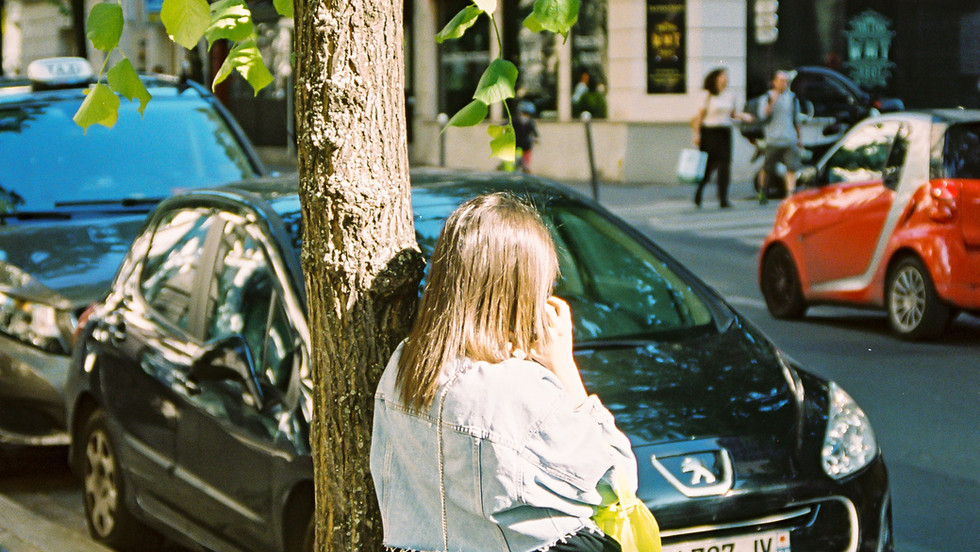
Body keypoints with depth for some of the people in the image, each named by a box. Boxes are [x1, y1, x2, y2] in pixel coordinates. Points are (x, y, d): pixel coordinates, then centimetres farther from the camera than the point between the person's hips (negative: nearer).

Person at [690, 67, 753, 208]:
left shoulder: (730, 95, 10)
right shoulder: (708, 95, -3)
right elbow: (700, 115, -3)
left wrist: (743, 116, 2)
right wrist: (697, 133, -8)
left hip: (724, 133, 4)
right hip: (709, 132, -4)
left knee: (724, 166, -4)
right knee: (708, 165, 0)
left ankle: (723, 199, -2)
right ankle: (698, 196, 19)